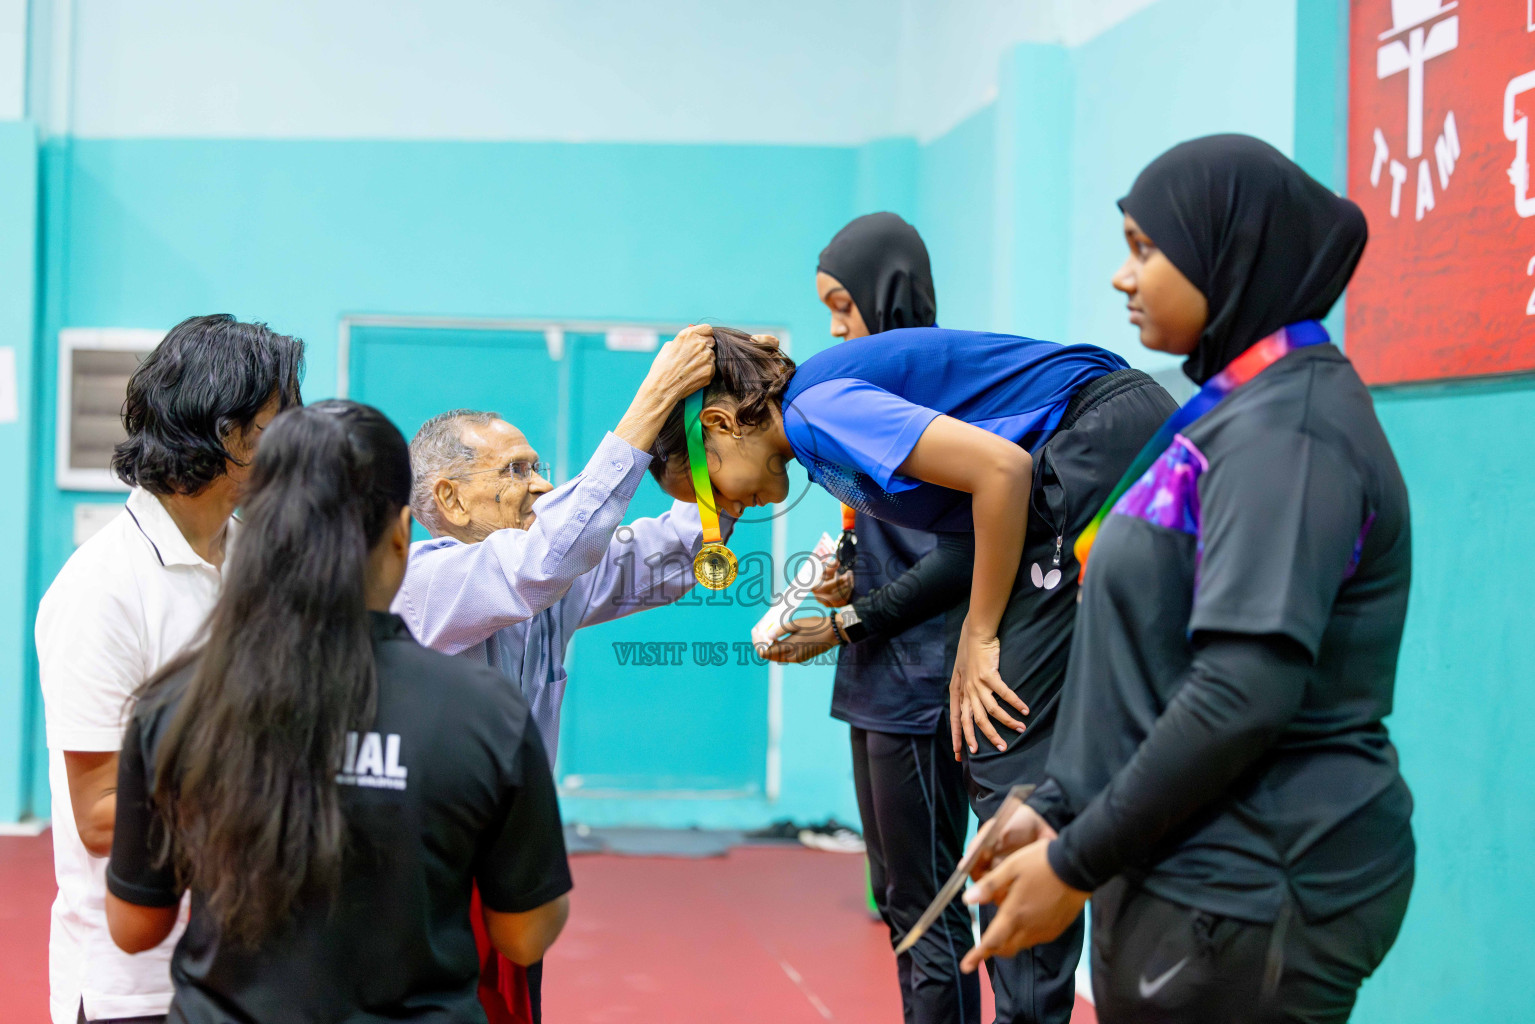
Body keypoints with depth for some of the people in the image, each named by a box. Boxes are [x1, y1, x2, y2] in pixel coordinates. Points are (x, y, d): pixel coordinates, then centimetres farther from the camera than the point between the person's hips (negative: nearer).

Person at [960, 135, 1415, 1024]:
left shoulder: (1285, 430, -16)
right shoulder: (1235, 414, 13)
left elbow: (1244, 692, -24)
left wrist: (1077, 862, -17)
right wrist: (1061, 809, 11)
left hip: (1247, 898, -9)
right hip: (1198, 874, 9)